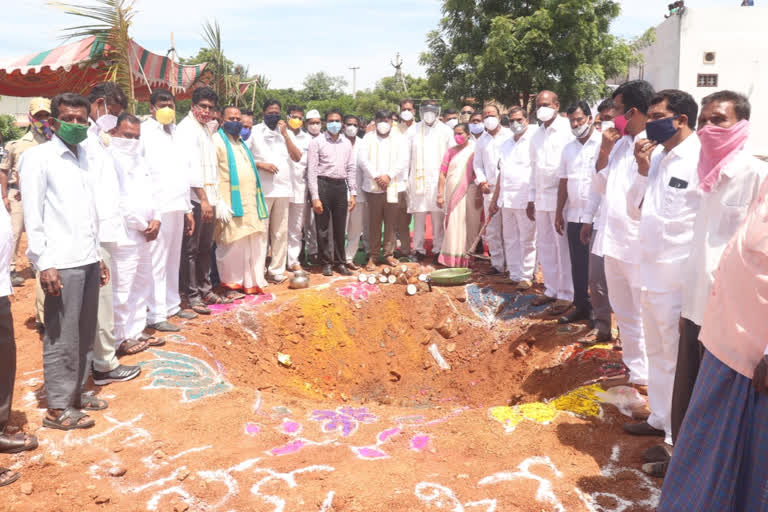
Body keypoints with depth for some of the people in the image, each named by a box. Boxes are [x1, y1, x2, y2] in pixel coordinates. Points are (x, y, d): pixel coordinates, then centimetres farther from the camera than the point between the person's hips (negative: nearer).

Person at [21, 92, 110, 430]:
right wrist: (44, 264, -14)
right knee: (61, 337, 1)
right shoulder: (38, 157, -4)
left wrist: (98, 255, 14)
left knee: (85, 334, 13)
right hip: (61, 262, -6)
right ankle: (58, 407, 11)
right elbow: (32, 215, -8)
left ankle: (76, 392, 26)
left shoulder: (86, 157, 14)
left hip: (88, 260, 6)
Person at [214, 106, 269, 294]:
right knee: (233, 244, -3)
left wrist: (260, 200, 19)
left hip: (251, 202, 7)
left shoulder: (241, 142, 22)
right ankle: (232, 283, 11)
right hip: (231, 203, -7)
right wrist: (220, 203, -20)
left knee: (255, 243, 7)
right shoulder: (217, 141, -2)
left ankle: (252, 282, 16)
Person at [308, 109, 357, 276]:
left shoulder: (346, 143, 13)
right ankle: (326, 262, 14)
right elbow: (312, 171, -5)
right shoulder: (317, 142, -1)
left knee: (340, 228, 9)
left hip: (340, 186, 4)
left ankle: (340, 262, 20)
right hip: (323, 185, -4)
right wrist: (315, 197, -11)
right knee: (323, 228, 3)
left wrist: (352, 193, 7)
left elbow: (351, 168, 14)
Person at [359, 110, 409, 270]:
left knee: (391, 222, 4)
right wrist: (376, 176, -11)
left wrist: (389, 176, -12)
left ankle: (389, 253, 14)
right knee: (374, 222, 1)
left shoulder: (399, 140, 10)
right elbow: (362, 159, -2)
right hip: (372, 186, -1)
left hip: (393, 186, 1)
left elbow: (403, 161, -1)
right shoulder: (368, 138, 9)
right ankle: (373, 256, 8)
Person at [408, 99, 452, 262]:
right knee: (419, 216, 1)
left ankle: (438, 249, 6)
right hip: (418, 179, 0)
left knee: (438, 216, -1)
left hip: (439, 179, 0)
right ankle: (418, 249, 8)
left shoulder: (446, 131, 6)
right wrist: (406, 178, 0)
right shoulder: (413, 130, 7)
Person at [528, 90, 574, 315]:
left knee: (563, 246, -3)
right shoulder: (537, 135, 15)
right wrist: (531, 199, 18)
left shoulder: (567, 130, -8)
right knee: (544, 246, 11)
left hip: (560, 196, -7)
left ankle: (566, 294, 5)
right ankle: (551, 289, 22)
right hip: (541, 197, 7)